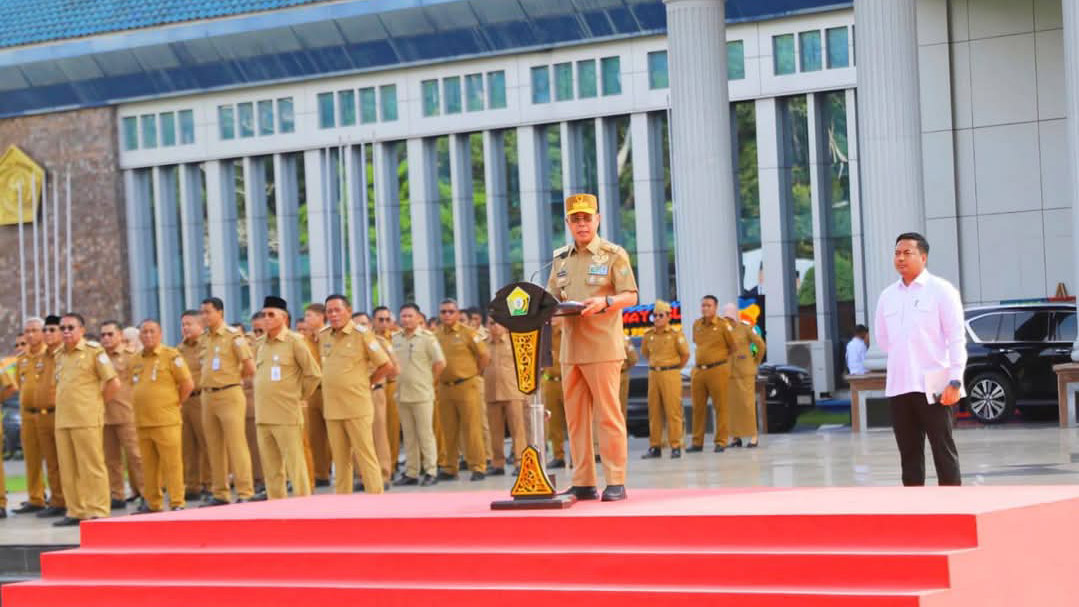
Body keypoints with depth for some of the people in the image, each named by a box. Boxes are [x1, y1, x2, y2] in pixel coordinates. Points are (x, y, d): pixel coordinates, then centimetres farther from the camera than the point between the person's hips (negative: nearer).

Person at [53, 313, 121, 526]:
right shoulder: (59, 356, 16)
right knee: (68, 469, 7)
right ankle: (75, 511, 14)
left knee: (92, 467, -5)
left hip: (87, 420, -7)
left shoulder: (94, 351, -3)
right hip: (62, 419, 7)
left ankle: (97, 512, -2)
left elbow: (114, 383, -6)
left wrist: (97, 403, 1)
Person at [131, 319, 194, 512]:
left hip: (166, 421, -6)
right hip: (142, 422, 6)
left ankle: (177, 503, -2)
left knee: (172, 464, -5)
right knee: (149, 465, 9)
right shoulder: (136, 360, 14)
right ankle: (152, 503, 17)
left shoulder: (171, 356, -4)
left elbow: (188, 384, -5)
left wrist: (175, 404, 0)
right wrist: (139, 405, 16)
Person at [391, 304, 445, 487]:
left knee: (425, 434, -2)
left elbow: (440, 363, -6)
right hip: (402, 394, 5)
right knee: (408, 436, 10)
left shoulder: (427, 338, -6)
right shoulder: (395, 339, 8)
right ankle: (411, 473, 15)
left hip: (422, 394, -5)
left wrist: (430, 382, -3)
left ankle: (431, 472, 2)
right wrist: (395, 379, 7)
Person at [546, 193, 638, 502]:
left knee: (608, 415, -5)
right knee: (576, 417, 5)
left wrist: (605, 302, -21)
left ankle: (616, 482, -3)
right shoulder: (561, 259, 16)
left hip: (602, 347, -5)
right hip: (570, 347, 5)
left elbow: (630, 296, -3)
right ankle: (583, 483, 10)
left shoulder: (613, 255, 1)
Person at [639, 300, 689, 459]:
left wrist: (675, 368, 6)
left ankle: (676, 446, 0)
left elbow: (685, 354, -1)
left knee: (673, 411, -4)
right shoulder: (648, 335, 9)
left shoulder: (675, 333, -5)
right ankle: (655, 446, 11)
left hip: (671, 375, -5)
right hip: (653, 375, 5)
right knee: (654, 412, 6)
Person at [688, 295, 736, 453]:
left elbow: (732, 346, 6)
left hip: (718, 370, -5)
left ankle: (721, 442, 2)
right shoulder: (696, 325, 11)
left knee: (721, 407, -2)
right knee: (698, 408, 7)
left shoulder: (723, 325, -5)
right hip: (698, 370, 5)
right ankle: (697, 442, 13)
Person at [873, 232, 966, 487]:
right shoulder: (887, 296, 11)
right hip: (898, 387, 5)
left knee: (944, 451, -3)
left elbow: (956, 338, -7)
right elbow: (883, 339, 23)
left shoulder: (941, 290, -3)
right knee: (909, 454, 6)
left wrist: (955, 381, -14)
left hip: (934, 386, -5)